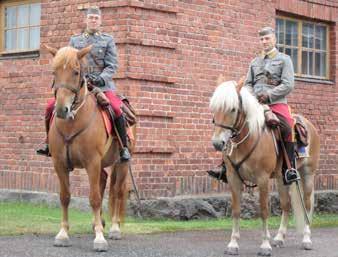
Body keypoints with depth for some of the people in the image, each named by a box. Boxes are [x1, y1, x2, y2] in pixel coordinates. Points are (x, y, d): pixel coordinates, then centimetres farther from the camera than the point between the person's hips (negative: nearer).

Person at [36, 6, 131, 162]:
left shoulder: (108, 40, 9)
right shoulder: (75, 40, 15)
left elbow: (112, 65, 0)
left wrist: (101, 79, -17)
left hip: (102, 84, -3)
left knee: (116, 109, -28)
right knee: (51, 106, -12)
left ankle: (124, 148, -14)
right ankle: (50, 144, 3)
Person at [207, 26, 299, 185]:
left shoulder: (284, 59, 7)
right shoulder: (255, 62, 22)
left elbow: (288, 85, -4)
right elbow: (248, 83, 23)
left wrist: (268, 95, -13)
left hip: (276, 103, -4)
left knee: (287, 128, -31)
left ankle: (290, 169, -27)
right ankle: (226, 166, -7)